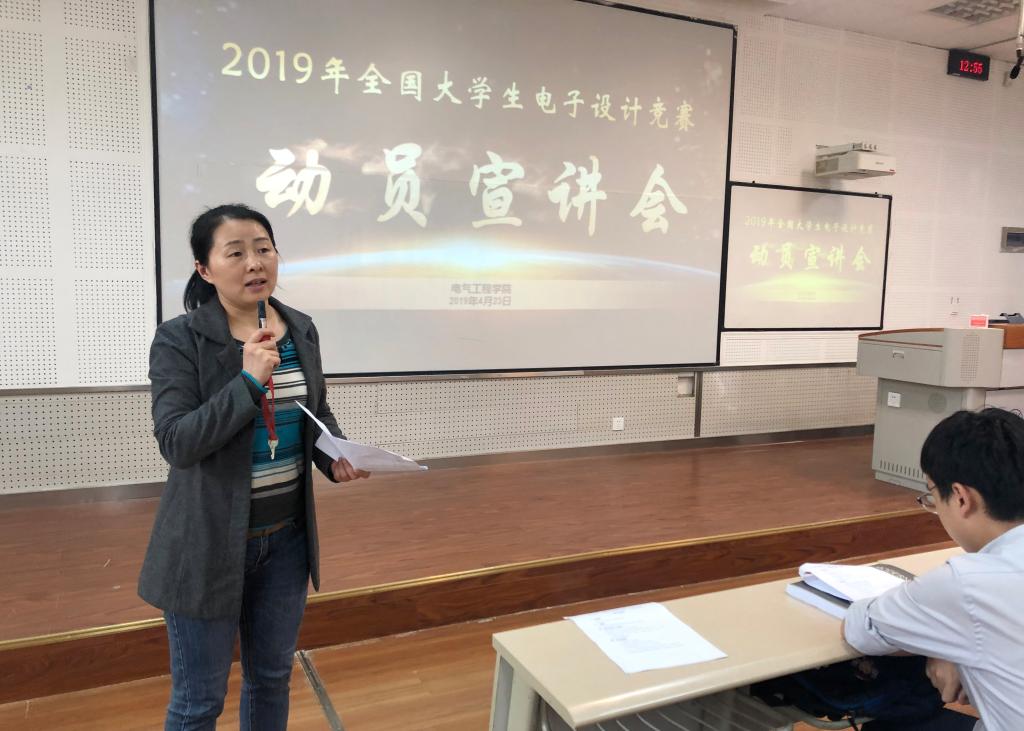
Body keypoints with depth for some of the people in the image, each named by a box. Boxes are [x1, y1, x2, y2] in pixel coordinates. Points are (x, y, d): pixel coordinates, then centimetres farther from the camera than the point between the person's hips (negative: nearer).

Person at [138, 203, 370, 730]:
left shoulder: (301, 330, 2)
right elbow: (176, 442, -20)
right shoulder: (179, 340, -14)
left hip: (287, 535, 5)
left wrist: (337, 456, -6)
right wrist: (249, 381, -29)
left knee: (272, 677, 21)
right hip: (210, 542, -5)